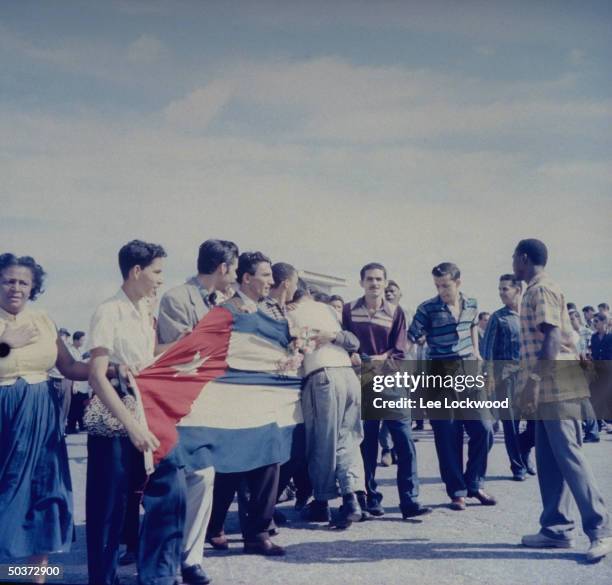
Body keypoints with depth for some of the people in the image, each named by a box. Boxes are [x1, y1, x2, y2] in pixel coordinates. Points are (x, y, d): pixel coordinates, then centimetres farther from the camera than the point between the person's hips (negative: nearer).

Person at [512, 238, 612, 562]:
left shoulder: (542, 290, -11)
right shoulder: (538, 290, 19)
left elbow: (552, 336, -20)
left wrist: (534, 380, -23)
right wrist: (534, 382, 20)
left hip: (556, 386, -10)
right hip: (548, 389, 10)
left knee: (568, 456, -9)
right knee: (548, 460, 10)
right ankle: (556, 529, 15)